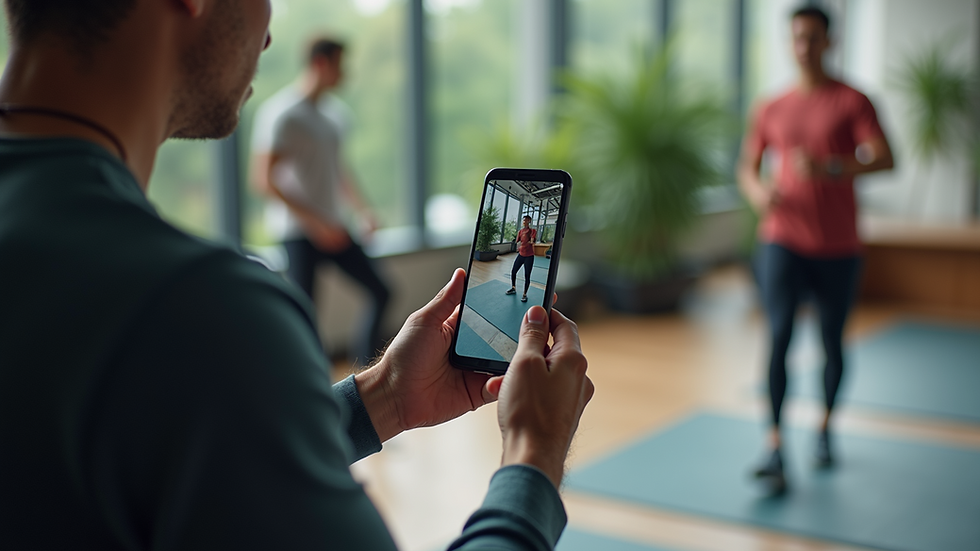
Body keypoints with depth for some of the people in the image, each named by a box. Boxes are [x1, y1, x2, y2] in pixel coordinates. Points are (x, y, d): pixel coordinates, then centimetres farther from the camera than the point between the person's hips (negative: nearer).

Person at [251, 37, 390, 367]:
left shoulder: (334, 111, 10)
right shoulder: (282, 113, -15)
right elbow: (264, 180, -18)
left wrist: (363, 210, 9)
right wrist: (316, 223, -20)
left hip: (331, 226, 8)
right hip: (298, 231, -8)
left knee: (380, 292, 8)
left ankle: (367, 365, 24)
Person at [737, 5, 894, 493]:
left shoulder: (852, 101, 0)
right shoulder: (772, 110, 9)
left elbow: (884, 160, -12)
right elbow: (747, 167, 15)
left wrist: (829, 167, -29)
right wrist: (757, 191, -9)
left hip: (838, 247, -1)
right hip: (783, 241, 1)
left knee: (832, 342, 10)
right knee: (779, 335, -14)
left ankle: (825, 430, 34)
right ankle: (775, 449, -14)